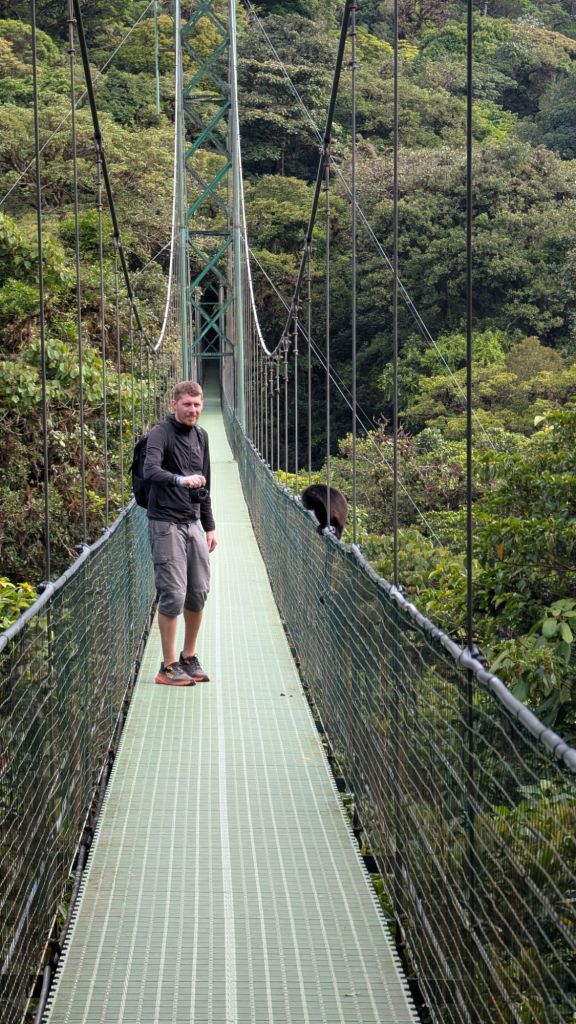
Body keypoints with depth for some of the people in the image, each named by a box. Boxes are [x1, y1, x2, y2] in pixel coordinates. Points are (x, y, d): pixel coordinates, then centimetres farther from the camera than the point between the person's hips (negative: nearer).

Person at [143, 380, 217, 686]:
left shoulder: (201, 435, 14)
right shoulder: (161, 433, -10)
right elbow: (150, 470, -28)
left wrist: (209, 526, 21)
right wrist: (180, 479, -45)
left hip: (193, 523, 7)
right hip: (166, 523, -7)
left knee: (198, 592, 7)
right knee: (173, 594, -8)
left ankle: (189, 657, 22)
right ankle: (169, 666, 2)